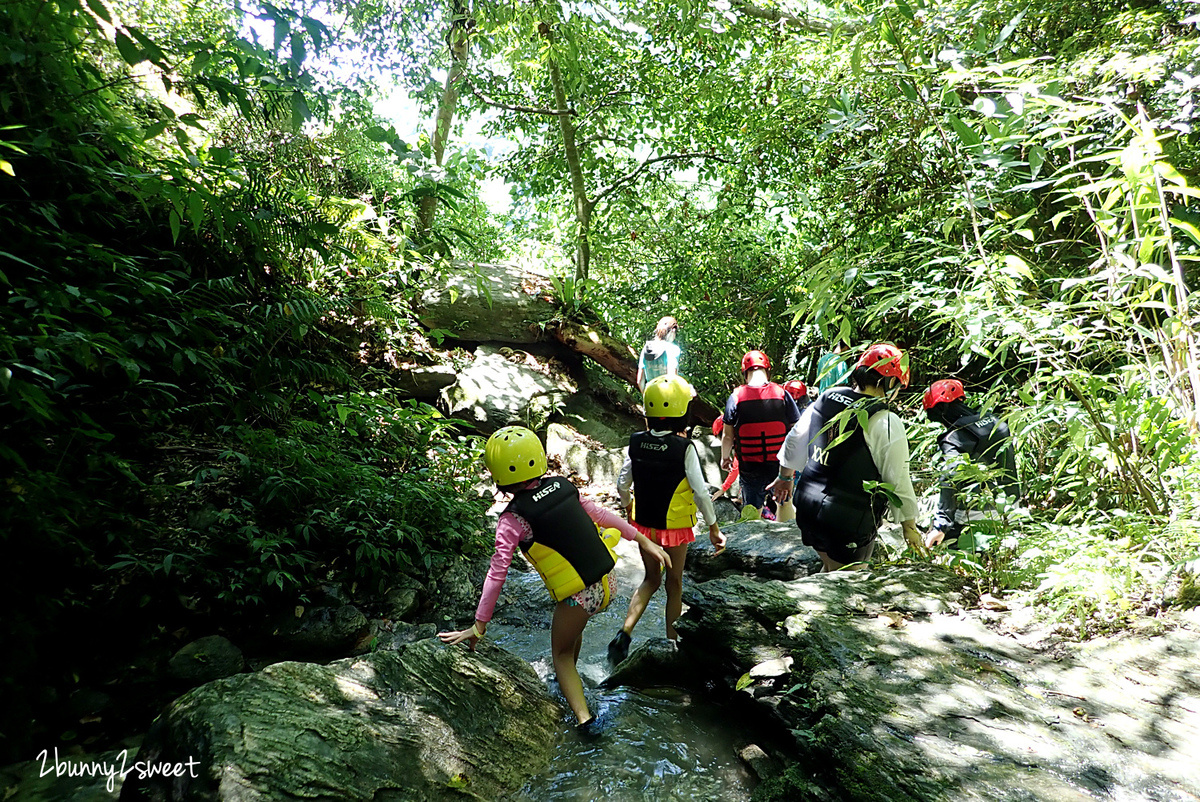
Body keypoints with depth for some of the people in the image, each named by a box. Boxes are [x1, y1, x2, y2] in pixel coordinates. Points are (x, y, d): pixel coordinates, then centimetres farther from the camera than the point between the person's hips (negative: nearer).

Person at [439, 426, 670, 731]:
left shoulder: (513, 520, -14)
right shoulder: (563, 486, -1)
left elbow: (497, 574, -16)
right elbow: (601, 514, 6)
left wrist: (479, 625, -10)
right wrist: (643, 540, 14)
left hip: (578, 599, -5)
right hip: (608, 584, 6)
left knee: (561, 654, 22)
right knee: (573, 629, 34)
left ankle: (583, 715, 9)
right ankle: (569, 675, 56)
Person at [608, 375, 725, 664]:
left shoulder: (636, 442, -8)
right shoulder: (684, 448, -19)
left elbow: (622, 484, 0)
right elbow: (700, 491, -18)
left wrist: (629, 509, 18)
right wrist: (713, 526, -7)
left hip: (643, 524, 3)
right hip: (676, 526, -3)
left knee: (651, 579, 21)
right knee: (674, 584, 16)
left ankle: (625, 633, 6)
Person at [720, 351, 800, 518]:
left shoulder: (736, 397, -6)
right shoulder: (782, 393, -5)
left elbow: (728, 436, -1)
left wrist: (725, 458, 17)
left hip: (750, 467, 0)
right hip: (780, 465, 1)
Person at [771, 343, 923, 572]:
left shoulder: (825, 399, 1)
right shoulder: (886, 424, -17)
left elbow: (794, 440, 13)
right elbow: (898, 482, -11)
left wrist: (785, 477, 28)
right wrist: (910, 527, 3)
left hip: (808, 506, 6)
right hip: (848, 525, -6)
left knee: (830, 569, 25)